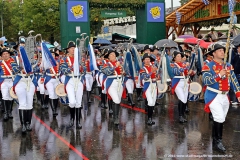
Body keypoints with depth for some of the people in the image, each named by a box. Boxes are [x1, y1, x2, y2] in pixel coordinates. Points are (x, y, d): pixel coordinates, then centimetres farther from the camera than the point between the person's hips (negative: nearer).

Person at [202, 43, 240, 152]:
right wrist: (219, 75, -27)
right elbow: (206, 81, -21)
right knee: (219, 119, -15)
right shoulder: (208, 66, -9)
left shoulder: (228, 66, 8)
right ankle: (217, 141, 0)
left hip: (225, 96, 6)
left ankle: (215, 140, 26)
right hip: (214, 96, -6)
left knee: (220, 120, 13)